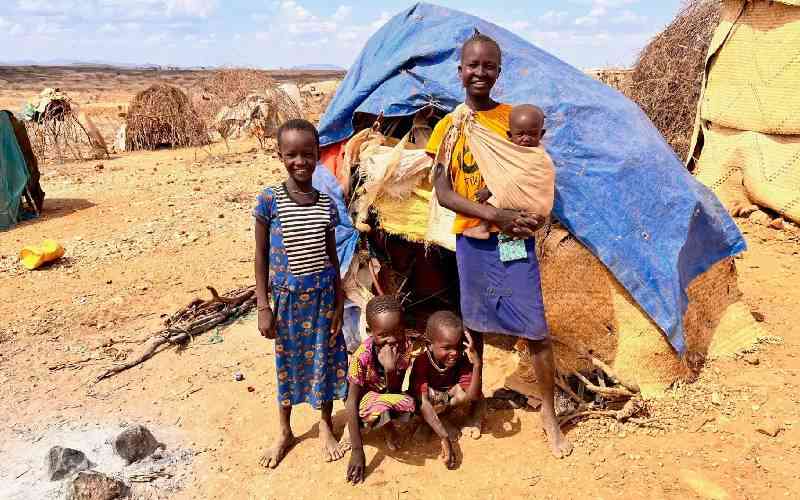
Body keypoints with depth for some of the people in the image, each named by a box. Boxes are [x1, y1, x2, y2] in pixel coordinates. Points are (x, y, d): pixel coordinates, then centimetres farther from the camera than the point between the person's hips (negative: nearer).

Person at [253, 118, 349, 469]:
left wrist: (339, 303, 2)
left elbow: (332, 256, 5)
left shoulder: (326, 204, -2)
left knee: (325, 358, 11)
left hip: (322, 294, 2)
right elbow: (260, 256, -5)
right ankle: (284, 432, 33)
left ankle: (325, 427, 34)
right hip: (287, 296, -2)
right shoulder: (269, 201, -10)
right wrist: (263, 306, -8)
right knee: (288, 361, 13)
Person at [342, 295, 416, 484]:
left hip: (390, 396, 4)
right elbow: (352, 402, -26)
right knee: (379, 406, -37)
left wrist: (390, 369, -38)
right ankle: (388, 428, -1)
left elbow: (394, 391, -17)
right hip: (366, 396, -3)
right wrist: (357, 451, -29)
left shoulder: (405, 346, -20)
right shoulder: (363, 355, -30)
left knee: (408, 403, -30)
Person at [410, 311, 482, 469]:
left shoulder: (462, 360, -24)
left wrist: (477, 364, -47)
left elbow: (471, 398, -35)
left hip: (448, 398, 3)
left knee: (462, 392, -31)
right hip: (429, 398, -3)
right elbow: (423, 403, -40)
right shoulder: (422, 361, -31)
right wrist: (444, 438, -49)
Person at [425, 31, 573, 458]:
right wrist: (495, 215, -18)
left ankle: (549, 415, 18)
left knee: (536, 330, 0)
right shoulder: (448, 126, 1)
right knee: (474, 325, 14)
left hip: (514, 238, 0)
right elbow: (442, 192, -7)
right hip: (471, 240, 1)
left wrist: (533, 214, -14)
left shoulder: (514, 117, 1)